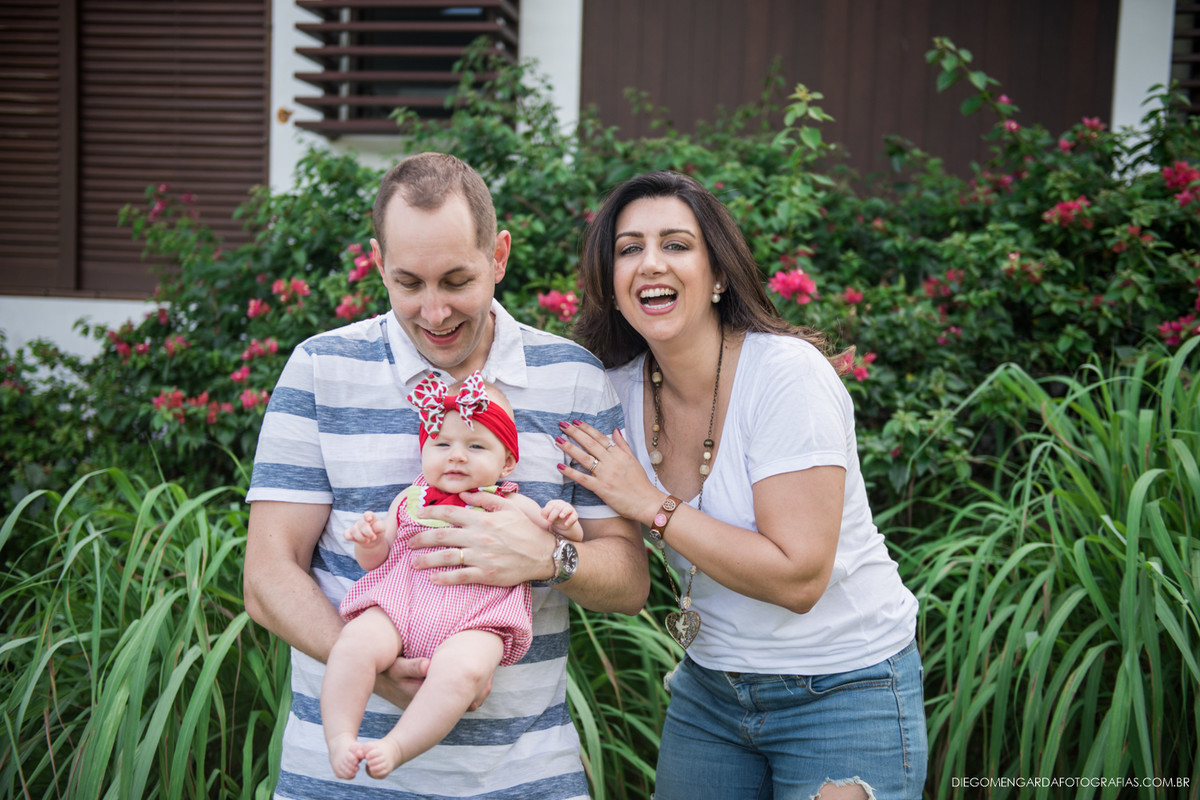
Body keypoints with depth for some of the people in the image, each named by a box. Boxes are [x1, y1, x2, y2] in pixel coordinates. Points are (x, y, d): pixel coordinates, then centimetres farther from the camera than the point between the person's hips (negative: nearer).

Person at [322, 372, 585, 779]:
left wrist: (564, 525, 0)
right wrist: (370, 540, -1)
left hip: (474, 619, -2)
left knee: (461, 669, -35)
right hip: (401, 602, 2)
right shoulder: (410, 499, 23)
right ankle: (340, 739, -20)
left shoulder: (513, 506, 18)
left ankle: (397, 746, -26)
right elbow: (375, 559, 23)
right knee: (354, 644, -28)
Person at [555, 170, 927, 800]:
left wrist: (651, 505, -22)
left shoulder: (788, 373, -21)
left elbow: (798, 577, -27)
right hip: (709, 690, 5)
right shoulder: (621, 387, -4)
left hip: (844, 693, -5)